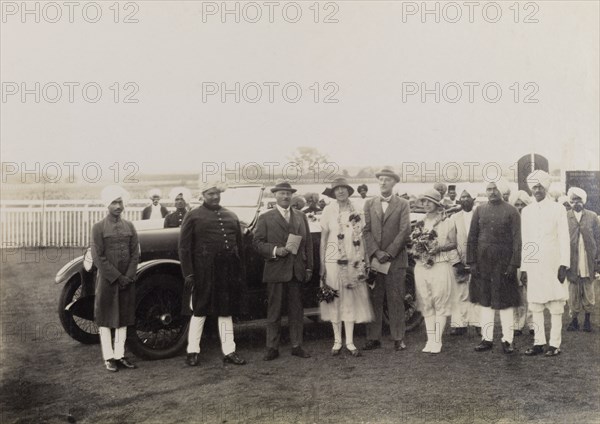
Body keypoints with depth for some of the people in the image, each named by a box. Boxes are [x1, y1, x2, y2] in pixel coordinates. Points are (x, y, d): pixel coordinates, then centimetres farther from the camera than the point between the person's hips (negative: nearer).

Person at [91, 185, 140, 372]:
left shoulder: (130, 227, 8)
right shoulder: (99, 228, -5)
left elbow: (135, 254, 4)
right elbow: (98, 258, -10)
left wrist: (128, 277, -7)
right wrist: (117, 277, -13)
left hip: (127, 281, 4)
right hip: (107, 280, -4)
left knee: (123, 319, 9)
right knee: (106, 320, 4)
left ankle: (119, 355, 19)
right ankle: (108, 358, 11)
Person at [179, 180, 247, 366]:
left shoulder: (231, 216, 13)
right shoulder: (193, 216, 0)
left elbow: (239, 246, 14)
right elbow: (184, 247, -3)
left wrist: (240, 272, 9)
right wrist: (188, 273, -10)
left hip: (228, 273, 4)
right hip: (203, 273, -4)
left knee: (226, 312, 11)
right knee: (199, 312, 6)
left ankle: (229, 352, 19)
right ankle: (193, 351, 18)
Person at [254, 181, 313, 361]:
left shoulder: (301, 216, 12)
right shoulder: (265, 218, 2)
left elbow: (308, 243, 11)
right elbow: (258, 242, -2)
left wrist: (309, 267, 6)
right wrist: (275, 250, -17)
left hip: (297, 271, 3)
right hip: (275, 271, -3)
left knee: (296, 310, 8)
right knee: (274, 311, 3)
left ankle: (297, 346, 17)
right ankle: (272, 348, 11)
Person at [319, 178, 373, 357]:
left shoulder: (356, 212, 6)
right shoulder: (329, 210, -1)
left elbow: (361, 238, 9)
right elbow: (323, 238, 1)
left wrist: (364, 261, 3)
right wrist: (322, 264, -3)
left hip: (353, 262, 2)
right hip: (333, 260, -2)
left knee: (351, 301, 3)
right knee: (335, 300, 3)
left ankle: (350, 342, 10)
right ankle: (337, 341, 13)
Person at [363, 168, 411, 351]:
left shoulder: (403, 204, 5)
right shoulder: (369, 203, 11)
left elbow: (405, 231, -4)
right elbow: (366, 230, 4)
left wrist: (388, 253, -11)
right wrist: (377, 252, -9)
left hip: (395, 259, -2)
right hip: (373, 258, 2)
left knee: (396, 300, 1)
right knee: (374, 299, 2)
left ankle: (398, 338, 8)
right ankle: (373, 338, 9)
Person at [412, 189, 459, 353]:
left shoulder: (447, 222, 3)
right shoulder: (420, 224, 15)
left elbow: (453, 243, -1)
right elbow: (413, 242, 18)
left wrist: (439, 248, -17)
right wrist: (417, 248, -4)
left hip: (441, 266, -4)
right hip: (422, 266, 4)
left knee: (440, 304, -3)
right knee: (426, 305, 5)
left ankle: (437, 341, 2)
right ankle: (430, 339, 11)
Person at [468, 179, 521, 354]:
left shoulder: (511, 211, 0)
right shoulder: (479, 210, 8)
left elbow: (517, 239, -4)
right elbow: (472, 237, 7)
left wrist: (513, 264, -11)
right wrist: (472, 262, 0)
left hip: (503, 262, -3)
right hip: (483, 262, 3)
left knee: (506, 300, 2)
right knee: (485, 300, 7)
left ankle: (507, 339, 11)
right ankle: (487, 338, 15)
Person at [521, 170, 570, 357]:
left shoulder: (558, 209, 1)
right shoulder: (526, 211, 11)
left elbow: (564, 239, -2)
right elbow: (525, 241, 12)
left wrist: (564, 265, -9)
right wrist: (523, 268, 8)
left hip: (552, 265, -3)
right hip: (533, 266, 3)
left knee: (555, 306, -1)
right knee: (535, 306, 5)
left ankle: (554, 344, 5)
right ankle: (538, 342, 12)